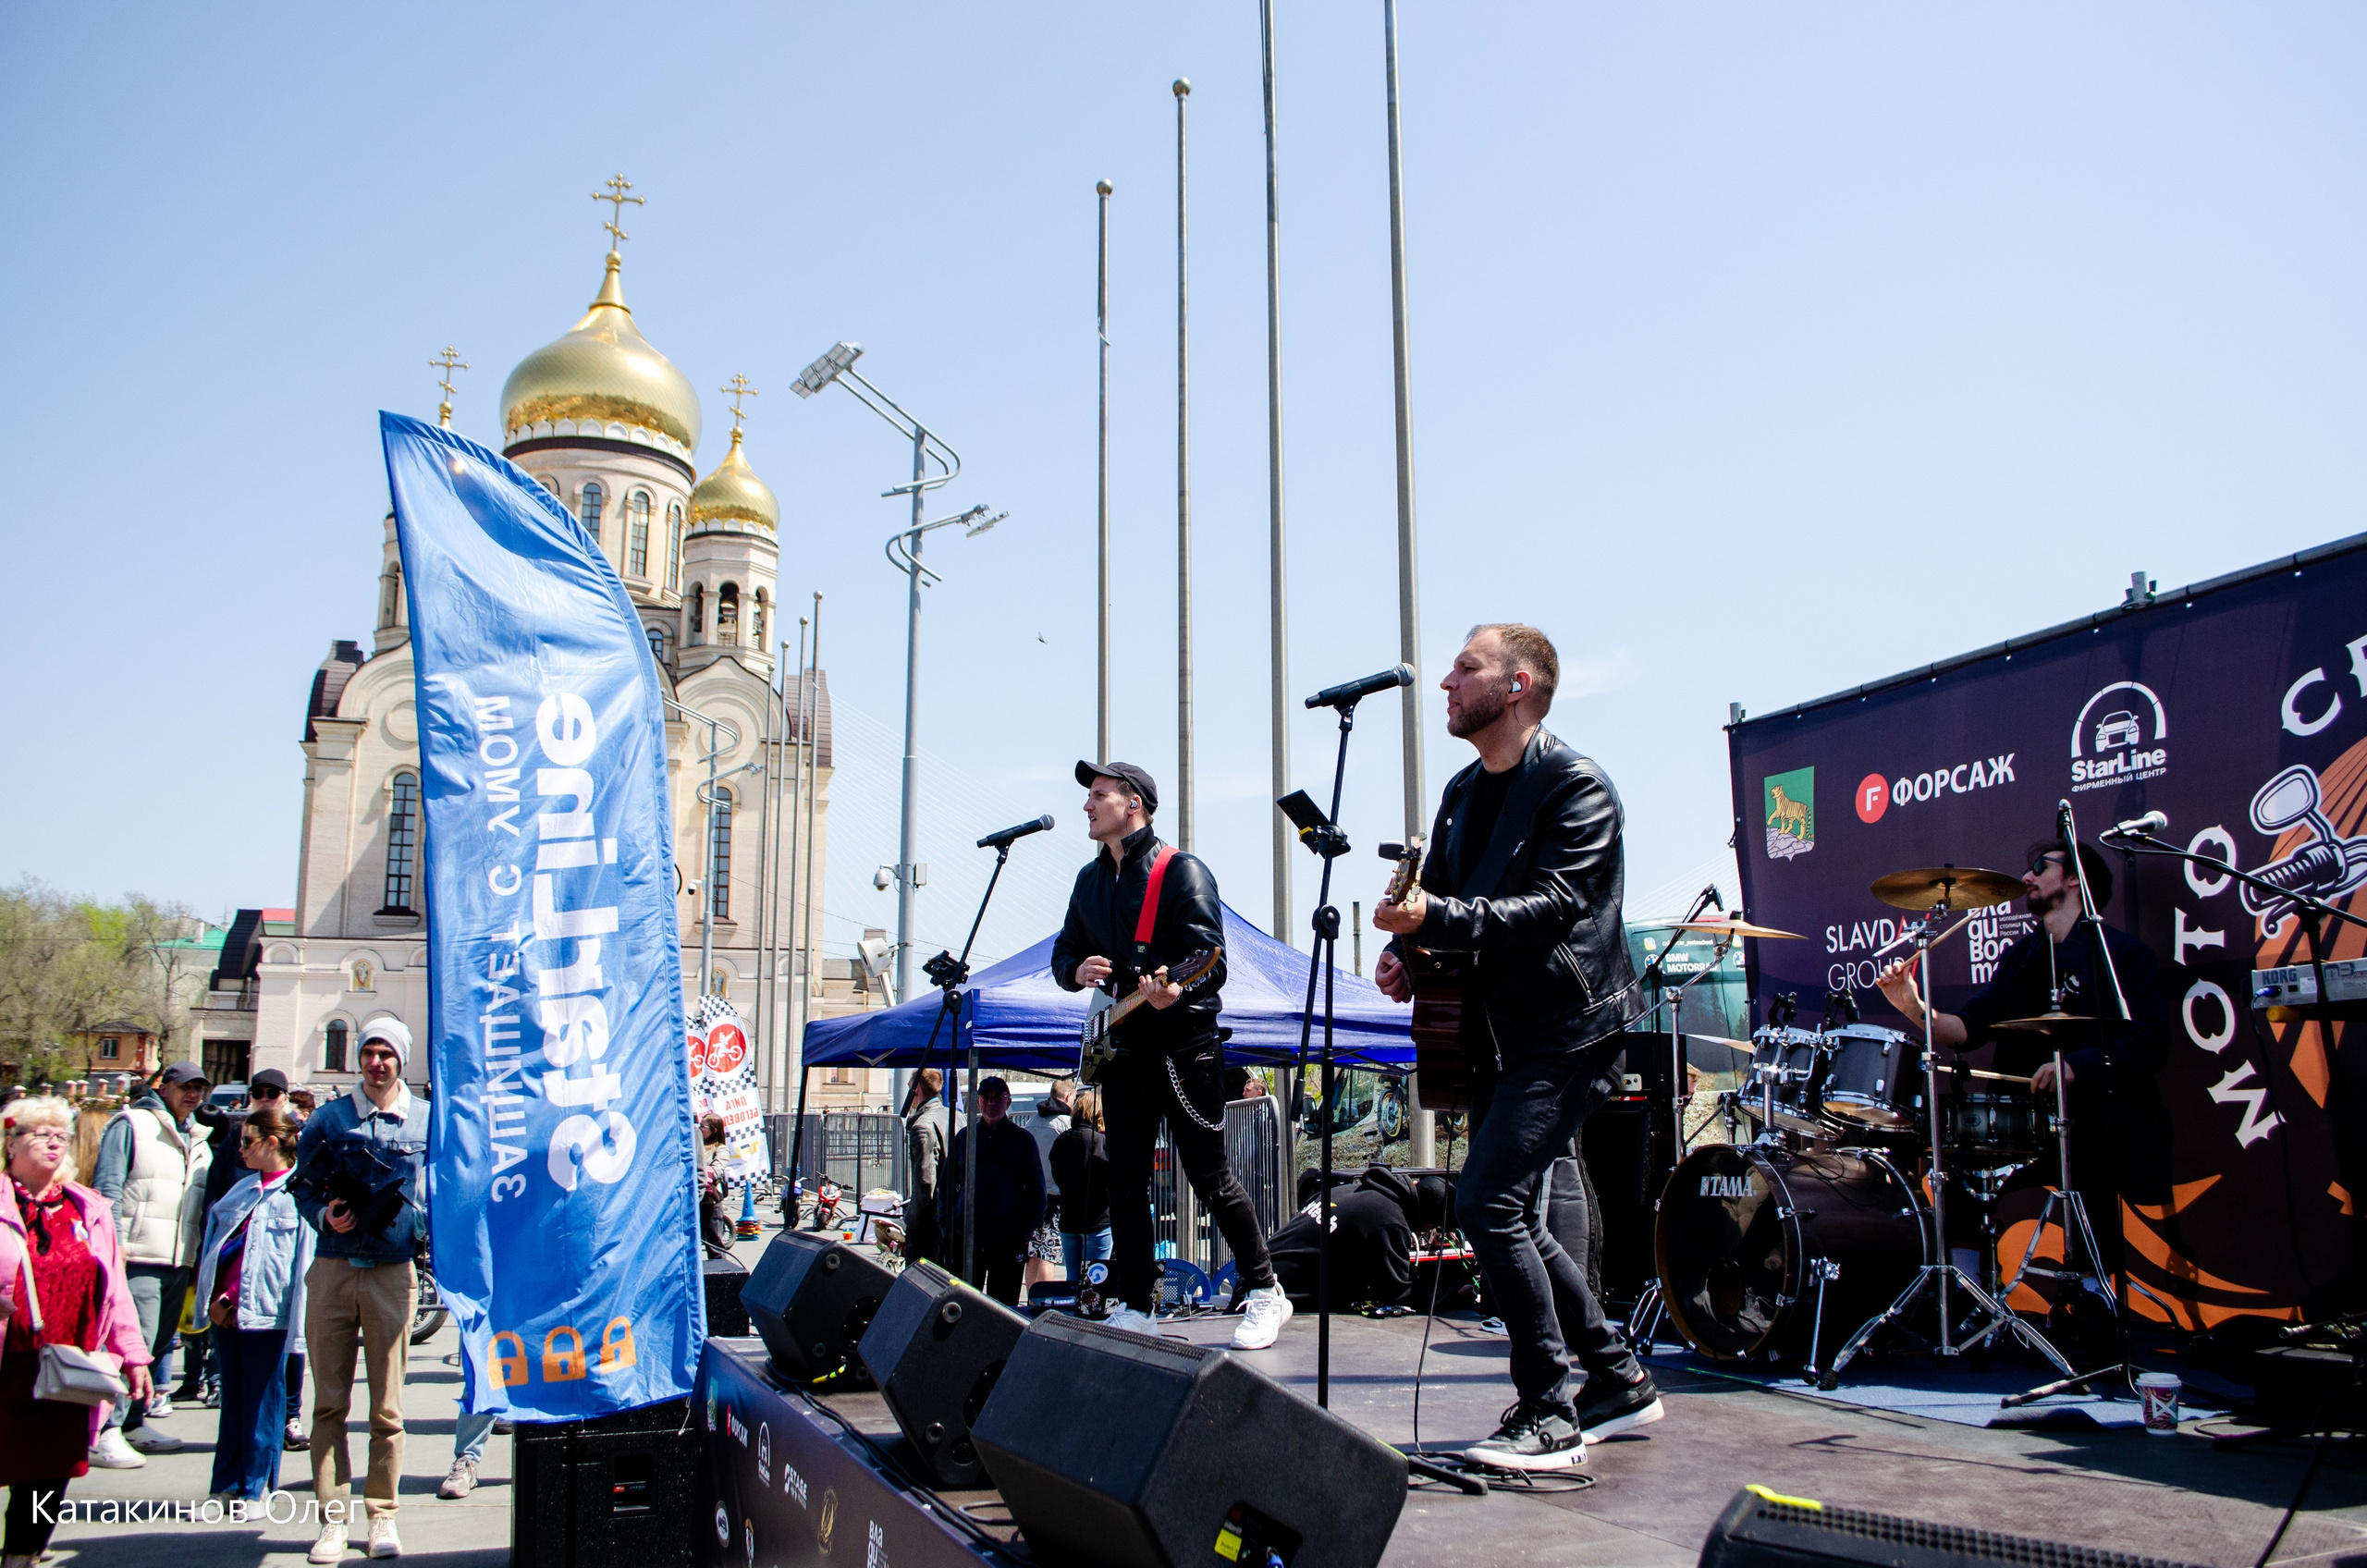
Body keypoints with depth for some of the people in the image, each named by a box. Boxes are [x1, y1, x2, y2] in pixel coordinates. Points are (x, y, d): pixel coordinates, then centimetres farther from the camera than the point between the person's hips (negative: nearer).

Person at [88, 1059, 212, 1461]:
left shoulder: (197, 1141, 20)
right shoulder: (131, 1125, -1)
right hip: (137, 1257, -7)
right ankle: (106, 1431, -7)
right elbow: (107, 1187, -8)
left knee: (159, 1343, 12)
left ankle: (133, 1422, 23)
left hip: (179, 1262, 7)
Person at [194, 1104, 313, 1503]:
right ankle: (227, 1485, 21)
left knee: (262, 1400, 2)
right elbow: (211, 1245, 18)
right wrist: (214, 1298, 4)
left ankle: (255, 1489, 12)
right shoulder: (242, 1190, 16)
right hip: (226, 1311, 7)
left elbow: (305, 1259, -11)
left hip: (266, 1315, -7)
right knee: (233, 1399, 13)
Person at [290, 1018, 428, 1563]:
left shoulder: (427, 1120, 6)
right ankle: (333, 1517, 12)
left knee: (387, 1406, 3)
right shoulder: (330, 1117, 8)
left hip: (393, 1273, -1)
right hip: (332, 1271, 1)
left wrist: (424, 1222, -5)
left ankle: (382, 1514, 14)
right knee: (329, 1402, 4)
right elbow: (302, 1183, 12)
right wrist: (324, 1214, -7)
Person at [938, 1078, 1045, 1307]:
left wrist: (1027, 1230, -4)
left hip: (1008, 1242, -2)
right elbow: (947, 1185, 12)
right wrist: (947, 1226, 3)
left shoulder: (1023, 1140, 2)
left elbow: (1036, 1191, 5)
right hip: (966, 1239, 2)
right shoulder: (964, 1137, 7)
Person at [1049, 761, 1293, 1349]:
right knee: (1126, 1182, 7)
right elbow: (1063, 953, 19)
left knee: (1209, 1175, -5)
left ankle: (1264, 1292, 9)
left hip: (1184, 1042, -7)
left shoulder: (1181, 871, -8)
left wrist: (1174, 993, -36)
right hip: (1122, 1047, 7)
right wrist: (1077, 970, -5)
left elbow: (1212, 963, -16)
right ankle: (1134, 1308, 15)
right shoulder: (1090, 880, 14)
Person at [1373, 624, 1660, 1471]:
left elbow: (1554, 906, -24)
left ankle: (1549, 1416, -6)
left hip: (1567, 1031, -9)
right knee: (1508, 1217, 12)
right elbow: (1439, 894, 21)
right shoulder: (1464, 791, 13)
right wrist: (1405, 950, 0)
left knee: (1487, 1201, -19)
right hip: (1497, 1034, 9)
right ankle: (1619, 1380, 27)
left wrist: (1434, 918, -34)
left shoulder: (1577, 785, -13)